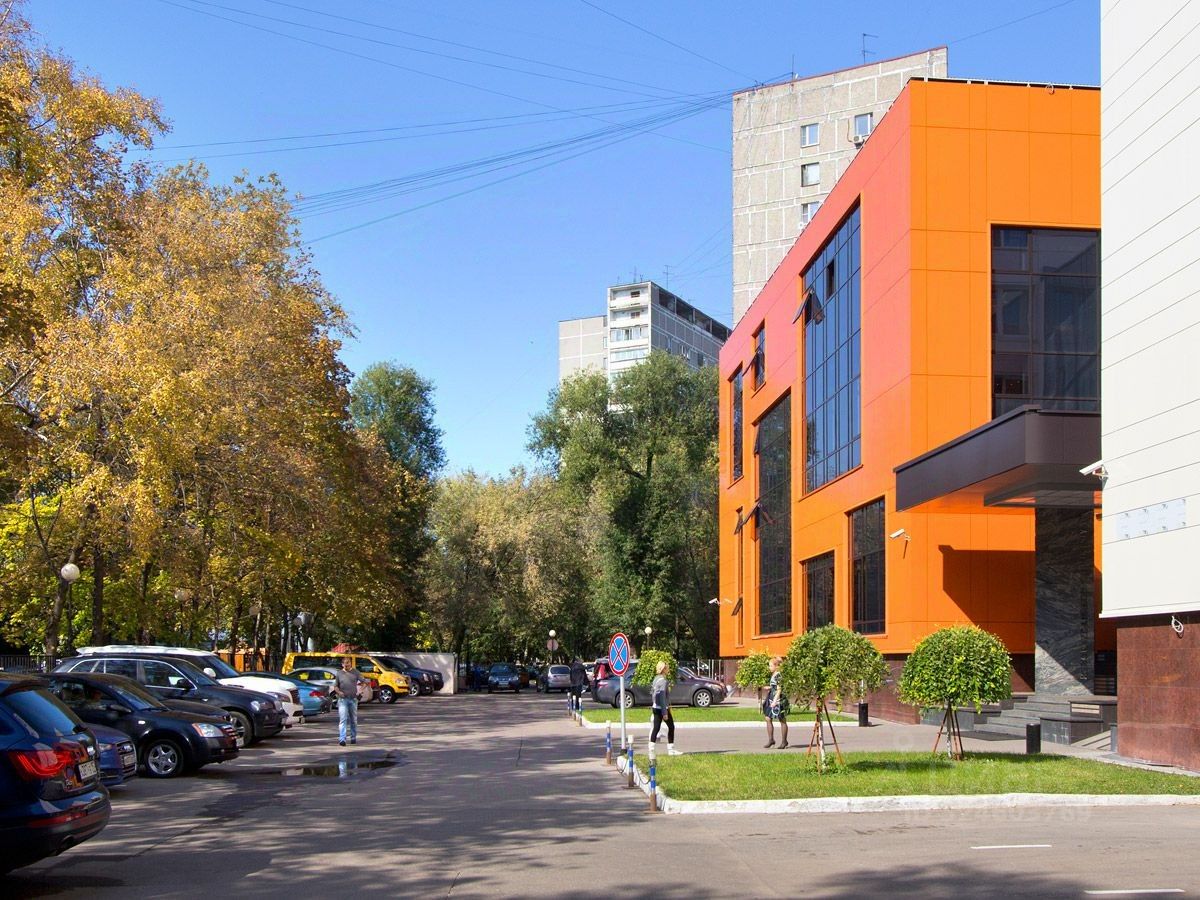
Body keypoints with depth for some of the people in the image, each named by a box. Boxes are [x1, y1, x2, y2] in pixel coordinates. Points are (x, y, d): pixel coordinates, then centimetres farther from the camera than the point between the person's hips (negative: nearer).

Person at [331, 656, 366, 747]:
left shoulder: (356, 672, 7)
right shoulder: (339, 674, 7)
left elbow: (363, 681, 5)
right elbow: (335, 686, 10)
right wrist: (338, 692, -10)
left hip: (353, 699, 2)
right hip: (343, 699, -2)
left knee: (354, 720, 11)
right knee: (343, 719, -11)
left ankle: (353, 738, 23)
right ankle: (342, 739, -17)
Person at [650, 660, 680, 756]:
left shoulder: (656, 679, 11)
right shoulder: (663, 681, -17)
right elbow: (662, 697, -21)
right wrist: (665, 712, -21)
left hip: (655, 708, 8)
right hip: (662, 708, -8)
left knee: (655, 728, 6)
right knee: (671, 727, 5)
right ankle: (671, 749, 8)